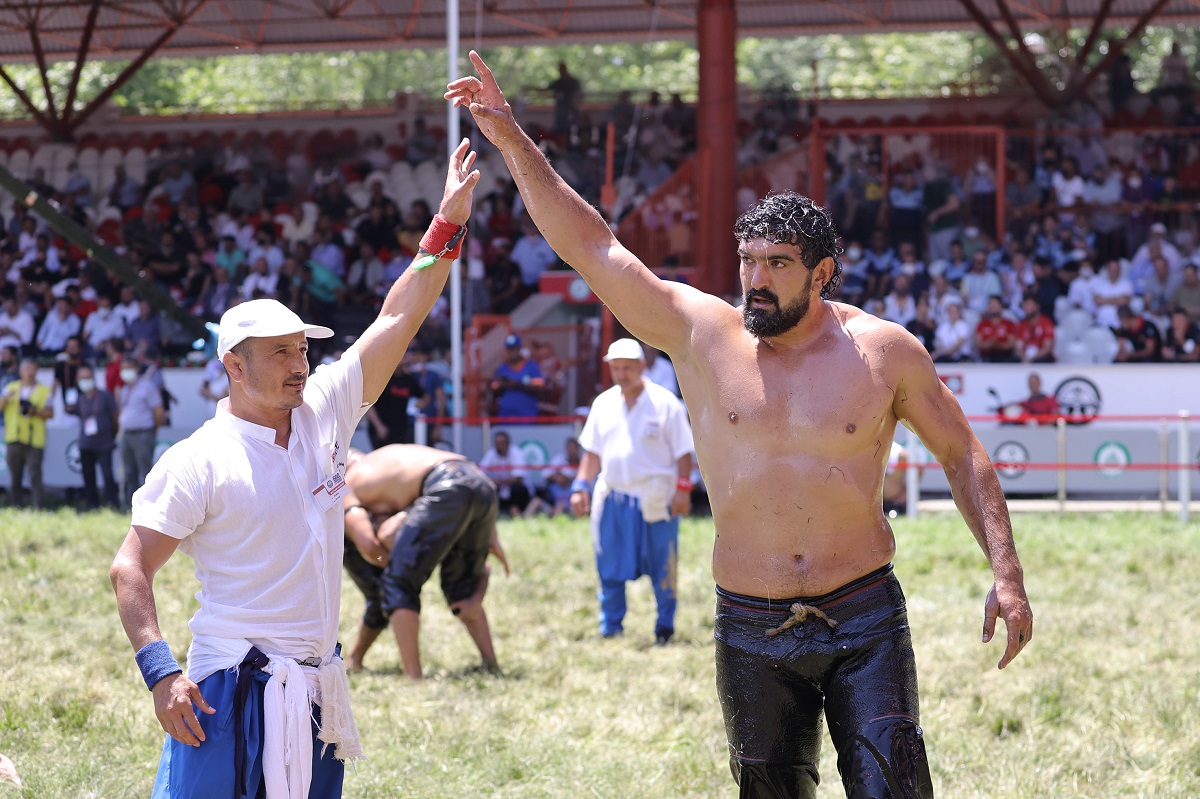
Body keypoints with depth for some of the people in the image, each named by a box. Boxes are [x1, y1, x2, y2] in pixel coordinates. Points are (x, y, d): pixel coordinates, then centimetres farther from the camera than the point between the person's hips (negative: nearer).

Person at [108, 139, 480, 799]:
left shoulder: (324, 413, 8)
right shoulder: (198, 461, -8)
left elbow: (397, 320, 7)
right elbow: (130, 570, -8)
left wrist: (448, 225, -1)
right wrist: (161, 673, -19)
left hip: (318, 690, 6)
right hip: (232, 691, -6)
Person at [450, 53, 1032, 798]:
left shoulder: (885, 351, -2)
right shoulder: (701, 333, 0)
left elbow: (963, 455, 7)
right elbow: (589, 244, -1)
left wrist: (1006, 573, 0)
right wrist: (513, 143, -6)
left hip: (864, 623, -2)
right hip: (751, 634, 2)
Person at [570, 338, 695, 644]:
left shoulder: (664, 402, -3)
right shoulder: (603, 403, 10)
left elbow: (683, 452, -2)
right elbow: (592, 452, 17)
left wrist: (683, 489, -11)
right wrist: (581, 486, 8)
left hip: (655, 500, -4)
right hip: (612, 498, 4)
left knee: (662, 570, 1)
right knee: (610, 571, 6)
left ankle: (665, 628, 13)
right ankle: (610, 629, 15)